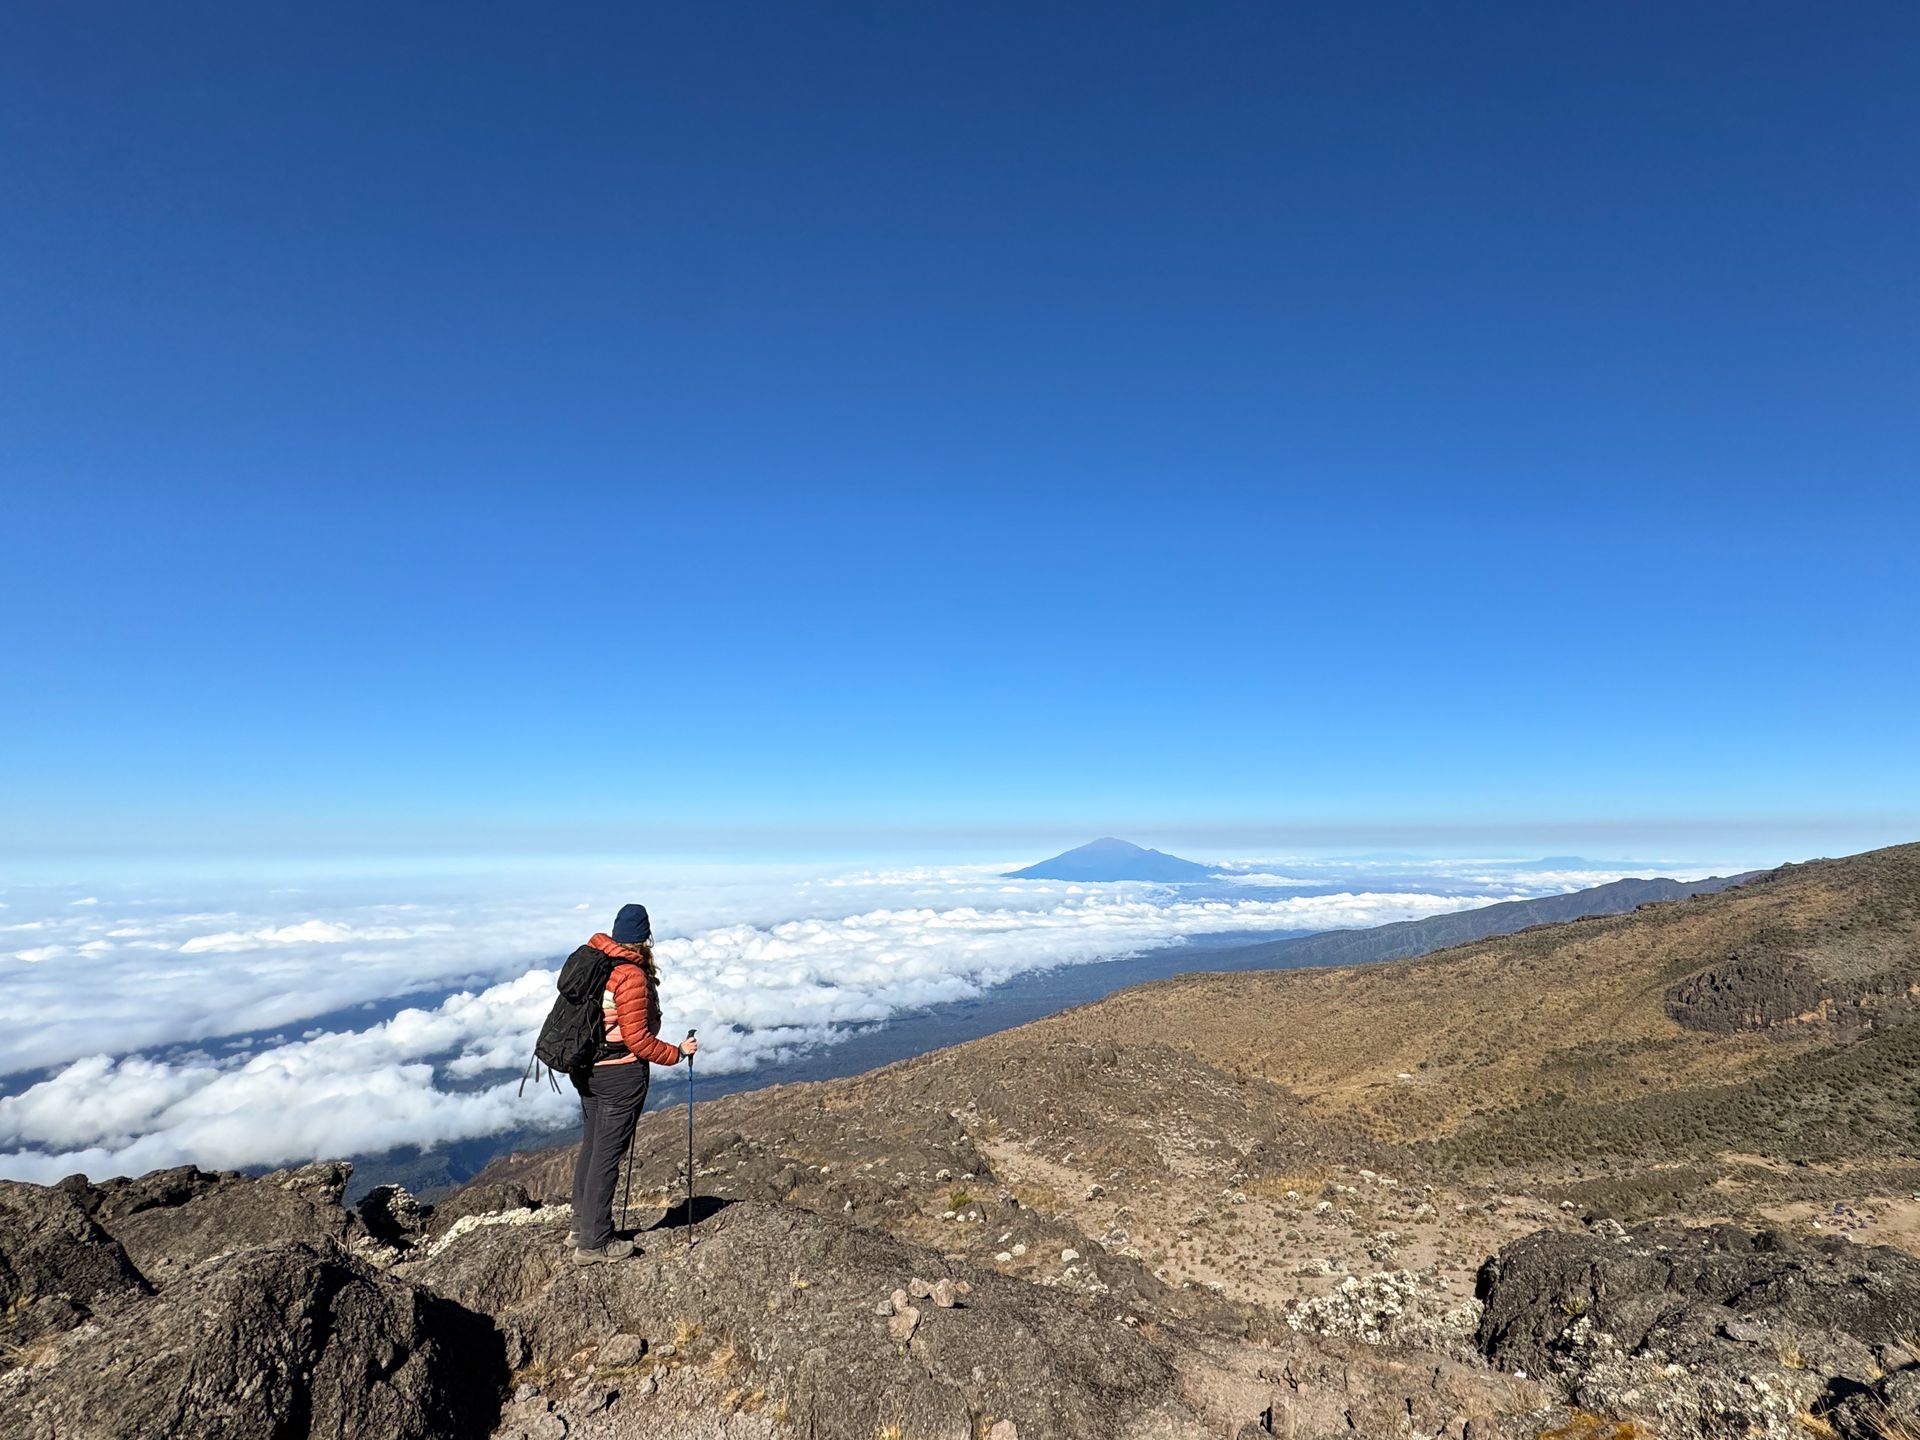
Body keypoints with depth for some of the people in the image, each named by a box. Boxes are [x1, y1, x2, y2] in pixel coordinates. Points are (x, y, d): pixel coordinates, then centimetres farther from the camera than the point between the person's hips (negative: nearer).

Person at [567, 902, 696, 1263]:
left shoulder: (589, 958, 0)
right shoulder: (632, 976, -23)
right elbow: (637, 1039, -21)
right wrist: (676, 1053, -9)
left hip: (585, 1068, 8)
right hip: (621, 1074, -8)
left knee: (591, 1145, 21)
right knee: (607, 1153, 4)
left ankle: (582, 1225, 36)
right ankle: (594, 1242, 15)